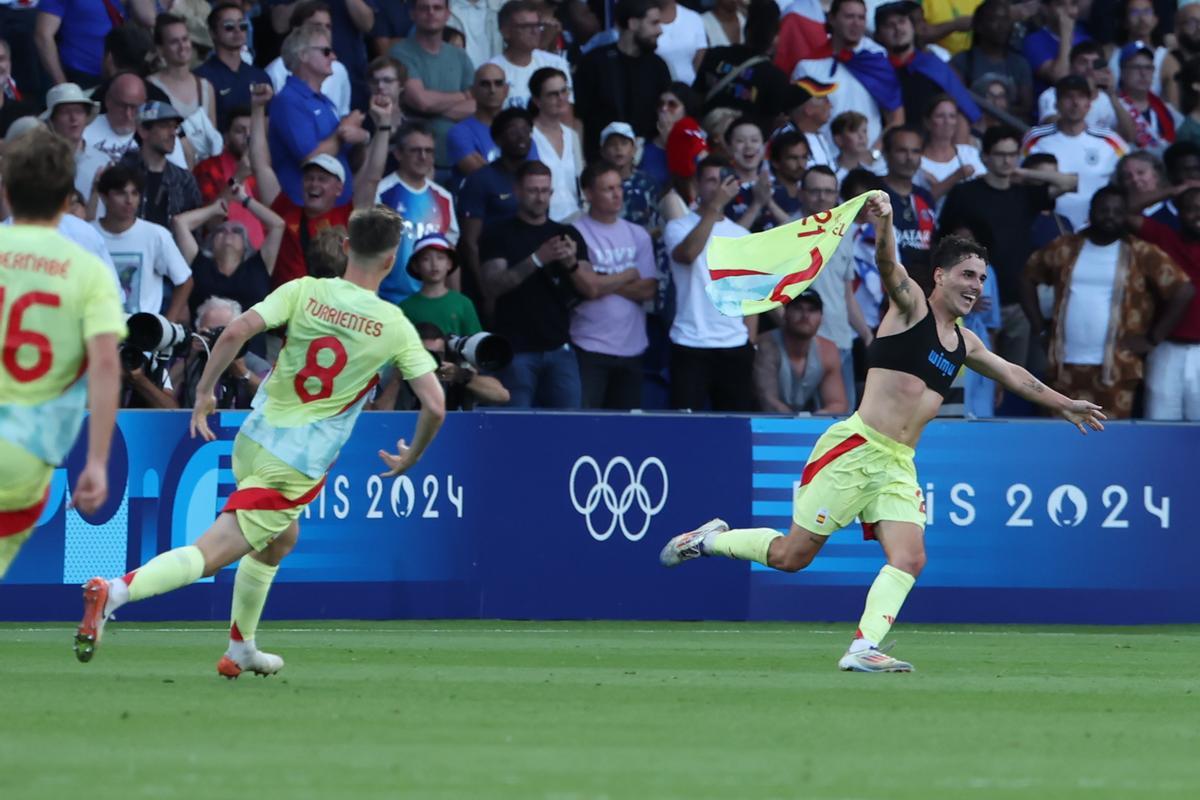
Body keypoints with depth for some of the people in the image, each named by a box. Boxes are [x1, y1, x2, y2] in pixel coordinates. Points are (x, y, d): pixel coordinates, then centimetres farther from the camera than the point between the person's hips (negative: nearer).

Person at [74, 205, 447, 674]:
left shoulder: (304, 292, -1)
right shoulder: (395, 327, -5)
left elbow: (237, 331, -14)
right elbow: (435, 405, -6)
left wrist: (204, 391, -2)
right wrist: (412, 456, 13)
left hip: (253, 440, 5)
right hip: (299, 468, -5)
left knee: (280, 538, 31)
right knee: (210, 554, -7)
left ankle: (241, 650, 36)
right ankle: (116, 591, -29)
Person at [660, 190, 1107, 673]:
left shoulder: (963, 344, 18)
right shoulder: (911, 307, -2)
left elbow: (1016, 378, 34)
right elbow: (889, 268, -23)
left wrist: (1064, 405, 40)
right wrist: (884, 226, -44)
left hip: (899, 466, 7)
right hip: (855, 449, -7)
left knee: (909, 559, -15)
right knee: (792, 555, -2)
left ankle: (863, 648, -18)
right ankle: (710, 539, 21)